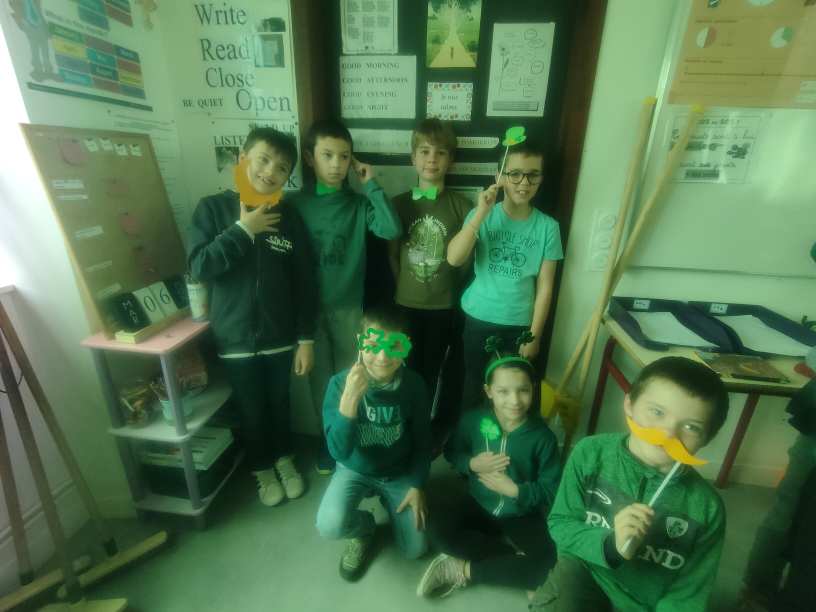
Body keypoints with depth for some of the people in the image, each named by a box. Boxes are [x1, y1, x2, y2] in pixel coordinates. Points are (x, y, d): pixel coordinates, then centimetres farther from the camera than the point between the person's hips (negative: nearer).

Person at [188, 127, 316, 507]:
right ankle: (262, 469, 42)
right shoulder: (213, 208, -5)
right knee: (251, 411, 16)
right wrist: (243, 229, -20)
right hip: (235, 340, -1)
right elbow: (199, 267, -15)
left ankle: (285, 459, 46)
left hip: (279, 337, 1)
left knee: (279, 404, 20)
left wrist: (306, 339, -5)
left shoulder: (288, 217, -4)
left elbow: (305, 283, -3)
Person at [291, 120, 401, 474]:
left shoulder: (359, 204, -2)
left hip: (348, 305, 0)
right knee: (320, 377, 13)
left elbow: (392, 230, -19)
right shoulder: (296, 204, -2)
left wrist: (371, 184, -14)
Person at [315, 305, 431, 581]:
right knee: (330, 525, -27)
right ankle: (363, 528, 11)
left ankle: (386, 501, 30)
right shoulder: (340, 382, -24)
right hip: (355, 469, -1)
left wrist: (417, 485, -6)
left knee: (415, 548, 0)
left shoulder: (414, 384, -20)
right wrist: (350, 397, -42)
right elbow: (339, 451, -29)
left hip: (400, 472, 2)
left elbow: (422, 440, -4)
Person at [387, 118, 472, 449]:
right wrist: (405, 286, 1)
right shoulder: (399, 203, 2)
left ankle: (435, 433, 34)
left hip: (445, 305, -1)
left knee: (435, 372, 12)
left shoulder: (461, 205, -4)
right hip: (406, 304, 2)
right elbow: (391, 254, 5)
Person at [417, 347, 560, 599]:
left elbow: (551, 490, -13)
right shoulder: (473, 420, -14)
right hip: (479, 505, 1)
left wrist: (514, 490, -24)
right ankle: (516, 559, -11)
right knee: (440, 530, -24)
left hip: (523, 515, 0)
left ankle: (465, 570, -11)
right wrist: (472, 463, -18)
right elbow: (451, 452, 2)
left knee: (550, 562, -26)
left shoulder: (542, 436, -17)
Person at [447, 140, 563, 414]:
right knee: (472, 386, 15)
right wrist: (481, 213, -25)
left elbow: (544, 286, -4)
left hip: (519, 325, 1)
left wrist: (534, 335, -4)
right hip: (478, 319, 0)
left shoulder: (548, 227, -5)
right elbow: (454, 258, -22)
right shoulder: (482, 216, -7)